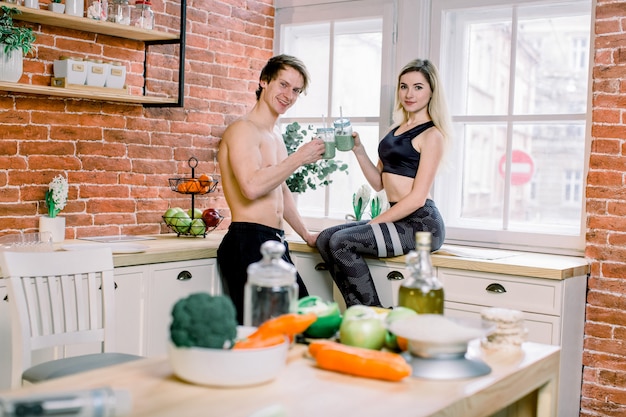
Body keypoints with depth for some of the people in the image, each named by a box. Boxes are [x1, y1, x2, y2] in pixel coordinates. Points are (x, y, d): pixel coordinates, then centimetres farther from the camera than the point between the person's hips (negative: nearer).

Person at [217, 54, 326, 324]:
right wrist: (299, 158, -15)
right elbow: (252, 186, -24)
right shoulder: (243, 130, -8)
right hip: (248, 243, -9)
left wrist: (306, 235, 36)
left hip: (275, 242, 9)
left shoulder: (275, 136, 22)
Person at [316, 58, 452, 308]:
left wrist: (373, 223, -13)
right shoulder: (396, 130, 18)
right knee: (325, 238, -4)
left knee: (341, 242, -21)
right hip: (398, 220, 9)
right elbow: (379, 183, 17)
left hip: (421, 224, -8)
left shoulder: (431, 135, -7)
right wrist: (358, 150, 4)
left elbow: (418, 197, -14)